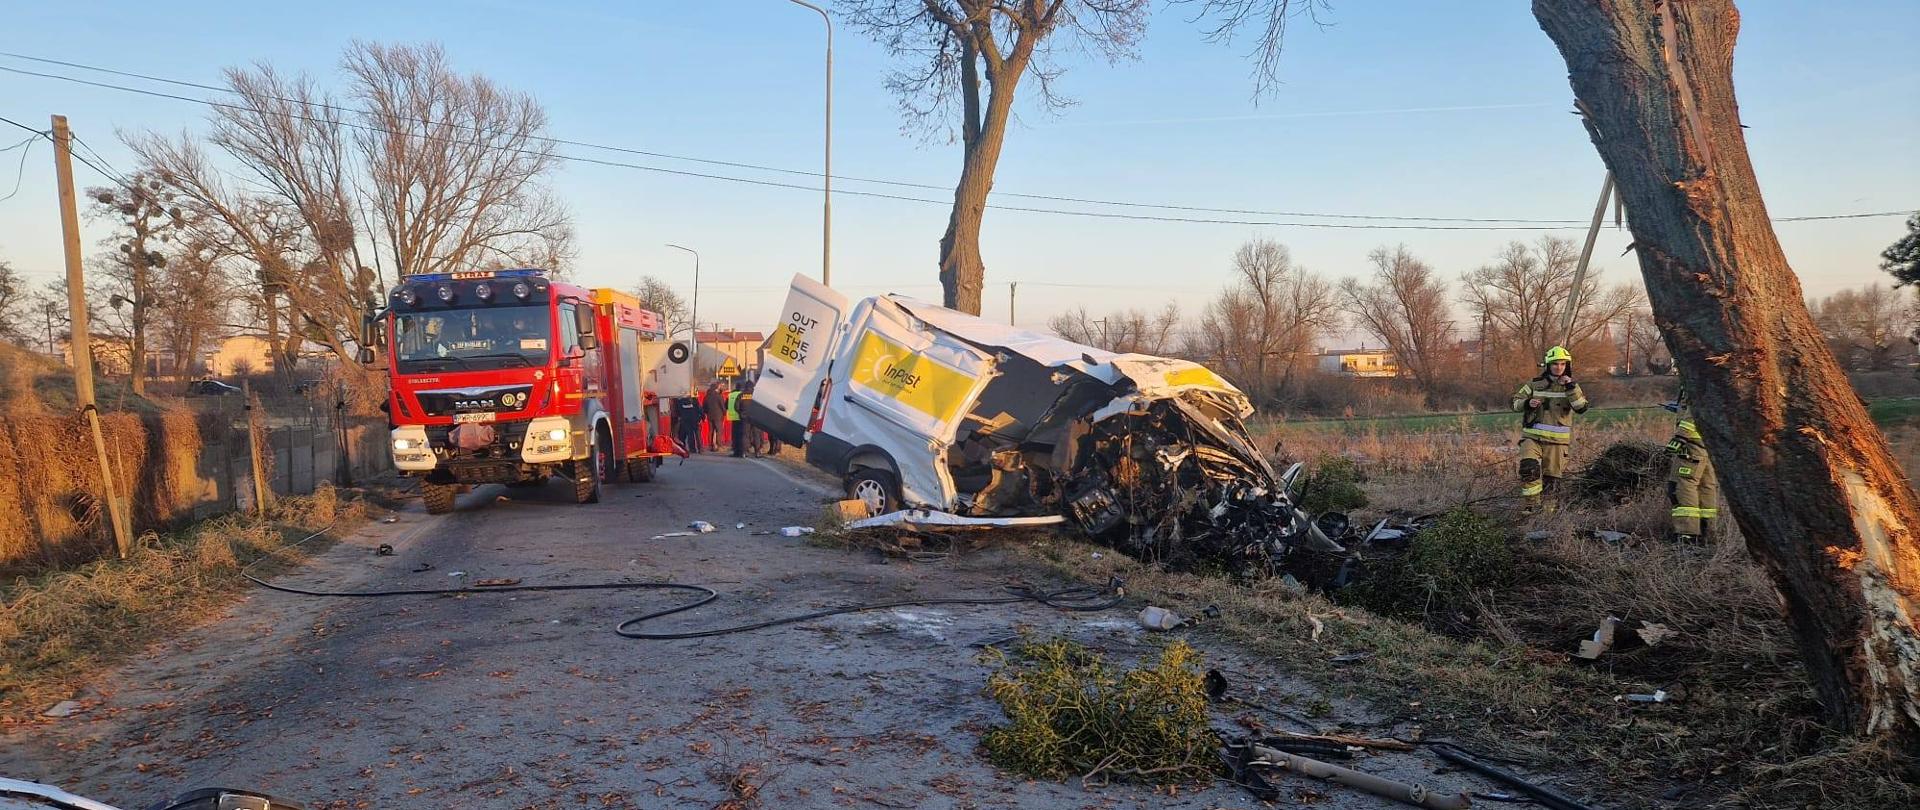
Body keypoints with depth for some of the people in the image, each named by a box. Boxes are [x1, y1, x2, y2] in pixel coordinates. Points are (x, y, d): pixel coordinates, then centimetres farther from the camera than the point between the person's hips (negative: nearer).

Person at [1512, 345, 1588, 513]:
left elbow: (1581, 408, -10)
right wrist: (1527, 403, -13)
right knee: (1529, 468, -24)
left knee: (1552, 479, 7)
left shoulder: (1571, 386, 6)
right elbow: (1516, 402, 8)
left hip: (1557, 441, 1)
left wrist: (1572, 387, -19)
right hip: (1532, 437, -1)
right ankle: (1532, 505, -14)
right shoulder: (1535, 384, 6)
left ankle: (1548, 510, 27)